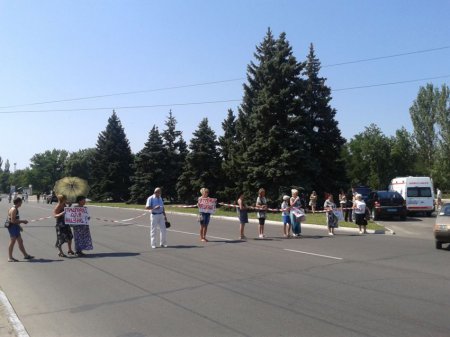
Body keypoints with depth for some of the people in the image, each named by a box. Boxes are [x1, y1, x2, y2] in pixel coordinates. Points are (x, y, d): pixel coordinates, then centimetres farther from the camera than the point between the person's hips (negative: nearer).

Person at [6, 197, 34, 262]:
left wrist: (19, 225, 20)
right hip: (12, 227, -10)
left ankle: (25, 255, 20)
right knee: (12, 242, -2)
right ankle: (10, 258, 6)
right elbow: (13, 220, -24)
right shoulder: (13, 209, -18)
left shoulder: (15, 209, 13)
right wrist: (22, 221, -17)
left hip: (15, 227, 10)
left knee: (20, 242, 13)